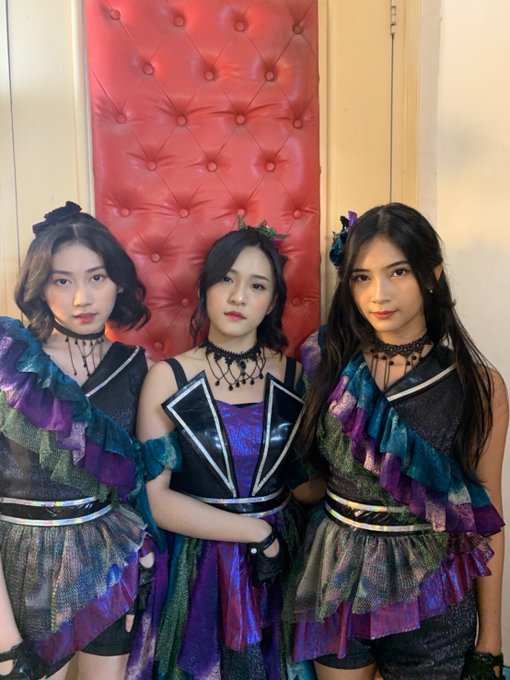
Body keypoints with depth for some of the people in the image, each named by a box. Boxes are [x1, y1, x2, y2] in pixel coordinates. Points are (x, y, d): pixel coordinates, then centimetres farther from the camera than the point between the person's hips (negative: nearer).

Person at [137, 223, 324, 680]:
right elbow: (154, 497, -13)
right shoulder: (168, 378, -10)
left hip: (279, 564, 3)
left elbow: (309, 487, 0)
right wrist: (254, 531, -15)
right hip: (195, 569, -2)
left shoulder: (293, 375, -3)